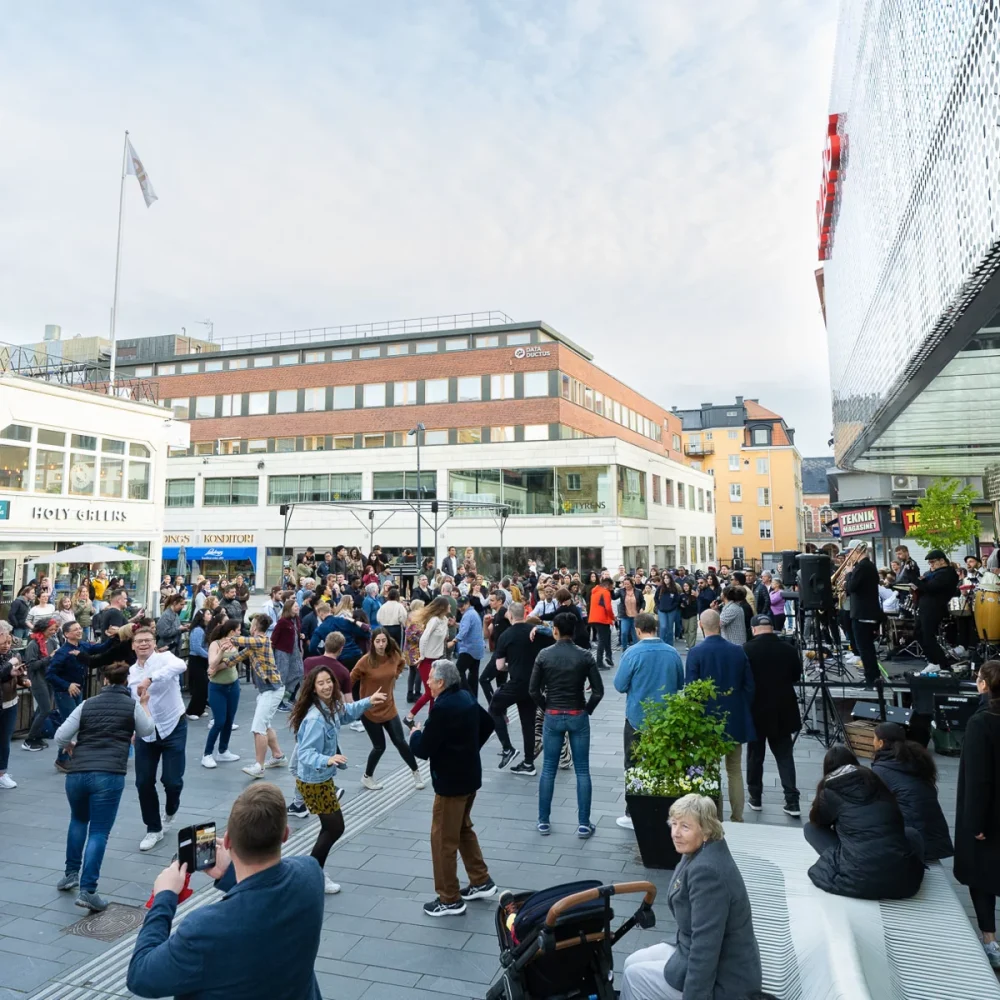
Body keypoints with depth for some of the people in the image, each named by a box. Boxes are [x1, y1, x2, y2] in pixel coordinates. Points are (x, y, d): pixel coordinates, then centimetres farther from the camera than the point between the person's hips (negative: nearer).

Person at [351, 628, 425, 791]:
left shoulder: (394, 656, -7)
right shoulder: (365, 661, -22)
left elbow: (400, 663, 18)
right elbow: (350, 680, -14)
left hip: (389, 707, 4)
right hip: (369, 710, -4)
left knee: (400, 742, 8)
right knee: (379, 747, 5)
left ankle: (416, 773, 27)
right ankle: (367, 777, 31)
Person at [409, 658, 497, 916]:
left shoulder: (443, 708, -25)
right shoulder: (466, 697, 2)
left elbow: (423, 750, -22)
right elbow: (488, 724, 17)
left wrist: (415, 734, -1)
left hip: (451, 781, -9)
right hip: (469, 776, 9)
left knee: (443, 839, 5)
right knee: (463, 830, 24)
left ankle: (449, 899, 16)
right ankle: (481, 882, 32)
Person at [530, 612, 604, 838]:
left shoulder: (544, 655, -7)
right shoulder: (585, 656, -8)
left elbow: (533, 689, -5)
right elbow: (598, 690, -8)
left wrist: (546, 707, 8)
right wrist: (588, 709, 6)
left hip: (552, 717, 1)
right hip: (578, 717, -1)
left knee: (548, 770, 11)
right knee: (582, 771, 8)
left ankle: (543, 822, 19)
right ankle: (583, 824, 13)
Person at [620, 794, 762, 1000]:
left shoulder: (707, 870, -31)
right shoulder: (701, 852, 0)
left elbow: (706, 946, -30)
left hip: (722, 980, -9)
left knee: (633, 977, 1)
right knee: (633, 963, 13)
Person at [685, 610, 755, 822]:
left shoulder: (696, 652, -14)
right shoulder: (738, 651, -4)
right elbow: (749, 686, 1)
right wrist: (743, 710, 14)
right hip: (735, 719, 3)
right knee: (735, 770, 15)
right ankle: (737, 819, 22)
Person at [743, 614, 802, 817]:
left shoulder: (746, 650, -16)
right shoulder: (789, 649, -6)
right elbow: (796, 677, 8)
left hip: (756, 710, -2)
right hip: (782, 711, 2)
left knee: (755, 755, 12)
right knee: (785, 756, 11)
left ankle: (755, 797, 22)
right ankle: (792, 802, 8)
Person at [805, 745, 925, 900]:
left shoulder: (830, 791, 3)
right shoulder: (874, 779, 14)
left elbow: (817, 821, 22)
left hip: (857, 878, -4)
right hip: (902, 877, 4)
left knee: (810, 828, 16)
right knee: (912, 834, 33)